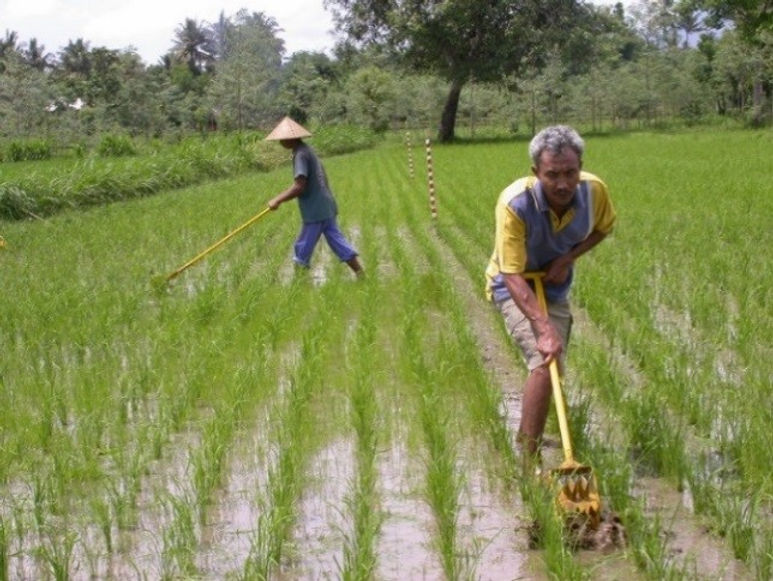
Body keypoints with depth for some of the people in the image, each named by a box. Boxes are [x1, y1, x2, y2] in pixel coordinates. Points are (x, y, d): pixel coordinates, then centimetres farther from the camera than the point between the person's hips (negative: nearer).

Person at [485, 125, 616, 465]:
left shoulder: (594, 191, -21)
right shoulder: (514, 204, -35)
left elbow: (603, 228, 2)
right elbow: (514, 276, -35)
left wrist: (569, 258, -15)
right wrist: (544, 328, -46)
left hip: (555, 288, 6)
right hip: (514, 288, -6)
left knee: (550, 365, 21)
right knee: (545, 362, -25)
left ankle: (527, 437, 47)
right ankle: (529, 462, -17)